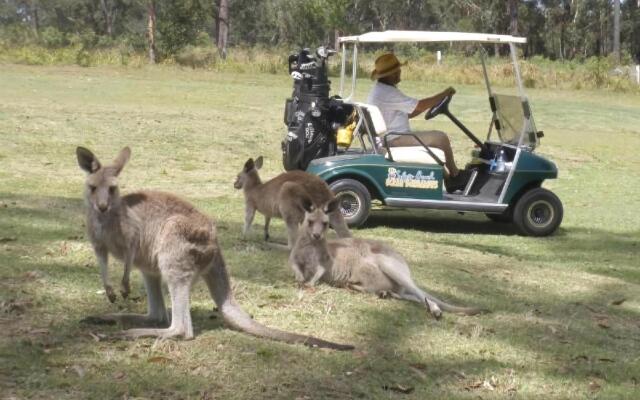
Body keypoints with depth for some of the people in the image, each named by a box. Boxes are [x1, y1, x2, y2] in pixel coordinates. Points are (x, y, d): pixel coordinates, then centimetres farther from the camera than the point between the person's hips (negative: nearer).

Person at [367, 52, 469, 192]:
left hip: (389, 138, 12)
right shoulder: (387, 93, -21)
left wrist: (430, 106, 8)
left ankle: (448, 178, 22)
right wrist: (445, 94, -10)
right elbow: (419, 106, -21)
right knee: (440, 137, -13)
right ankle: (455, 174, 6)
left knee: (435, 139, 22)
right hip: (394, 140, -12)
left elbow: (407, 113, 18)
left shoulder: (380, 89, 14)